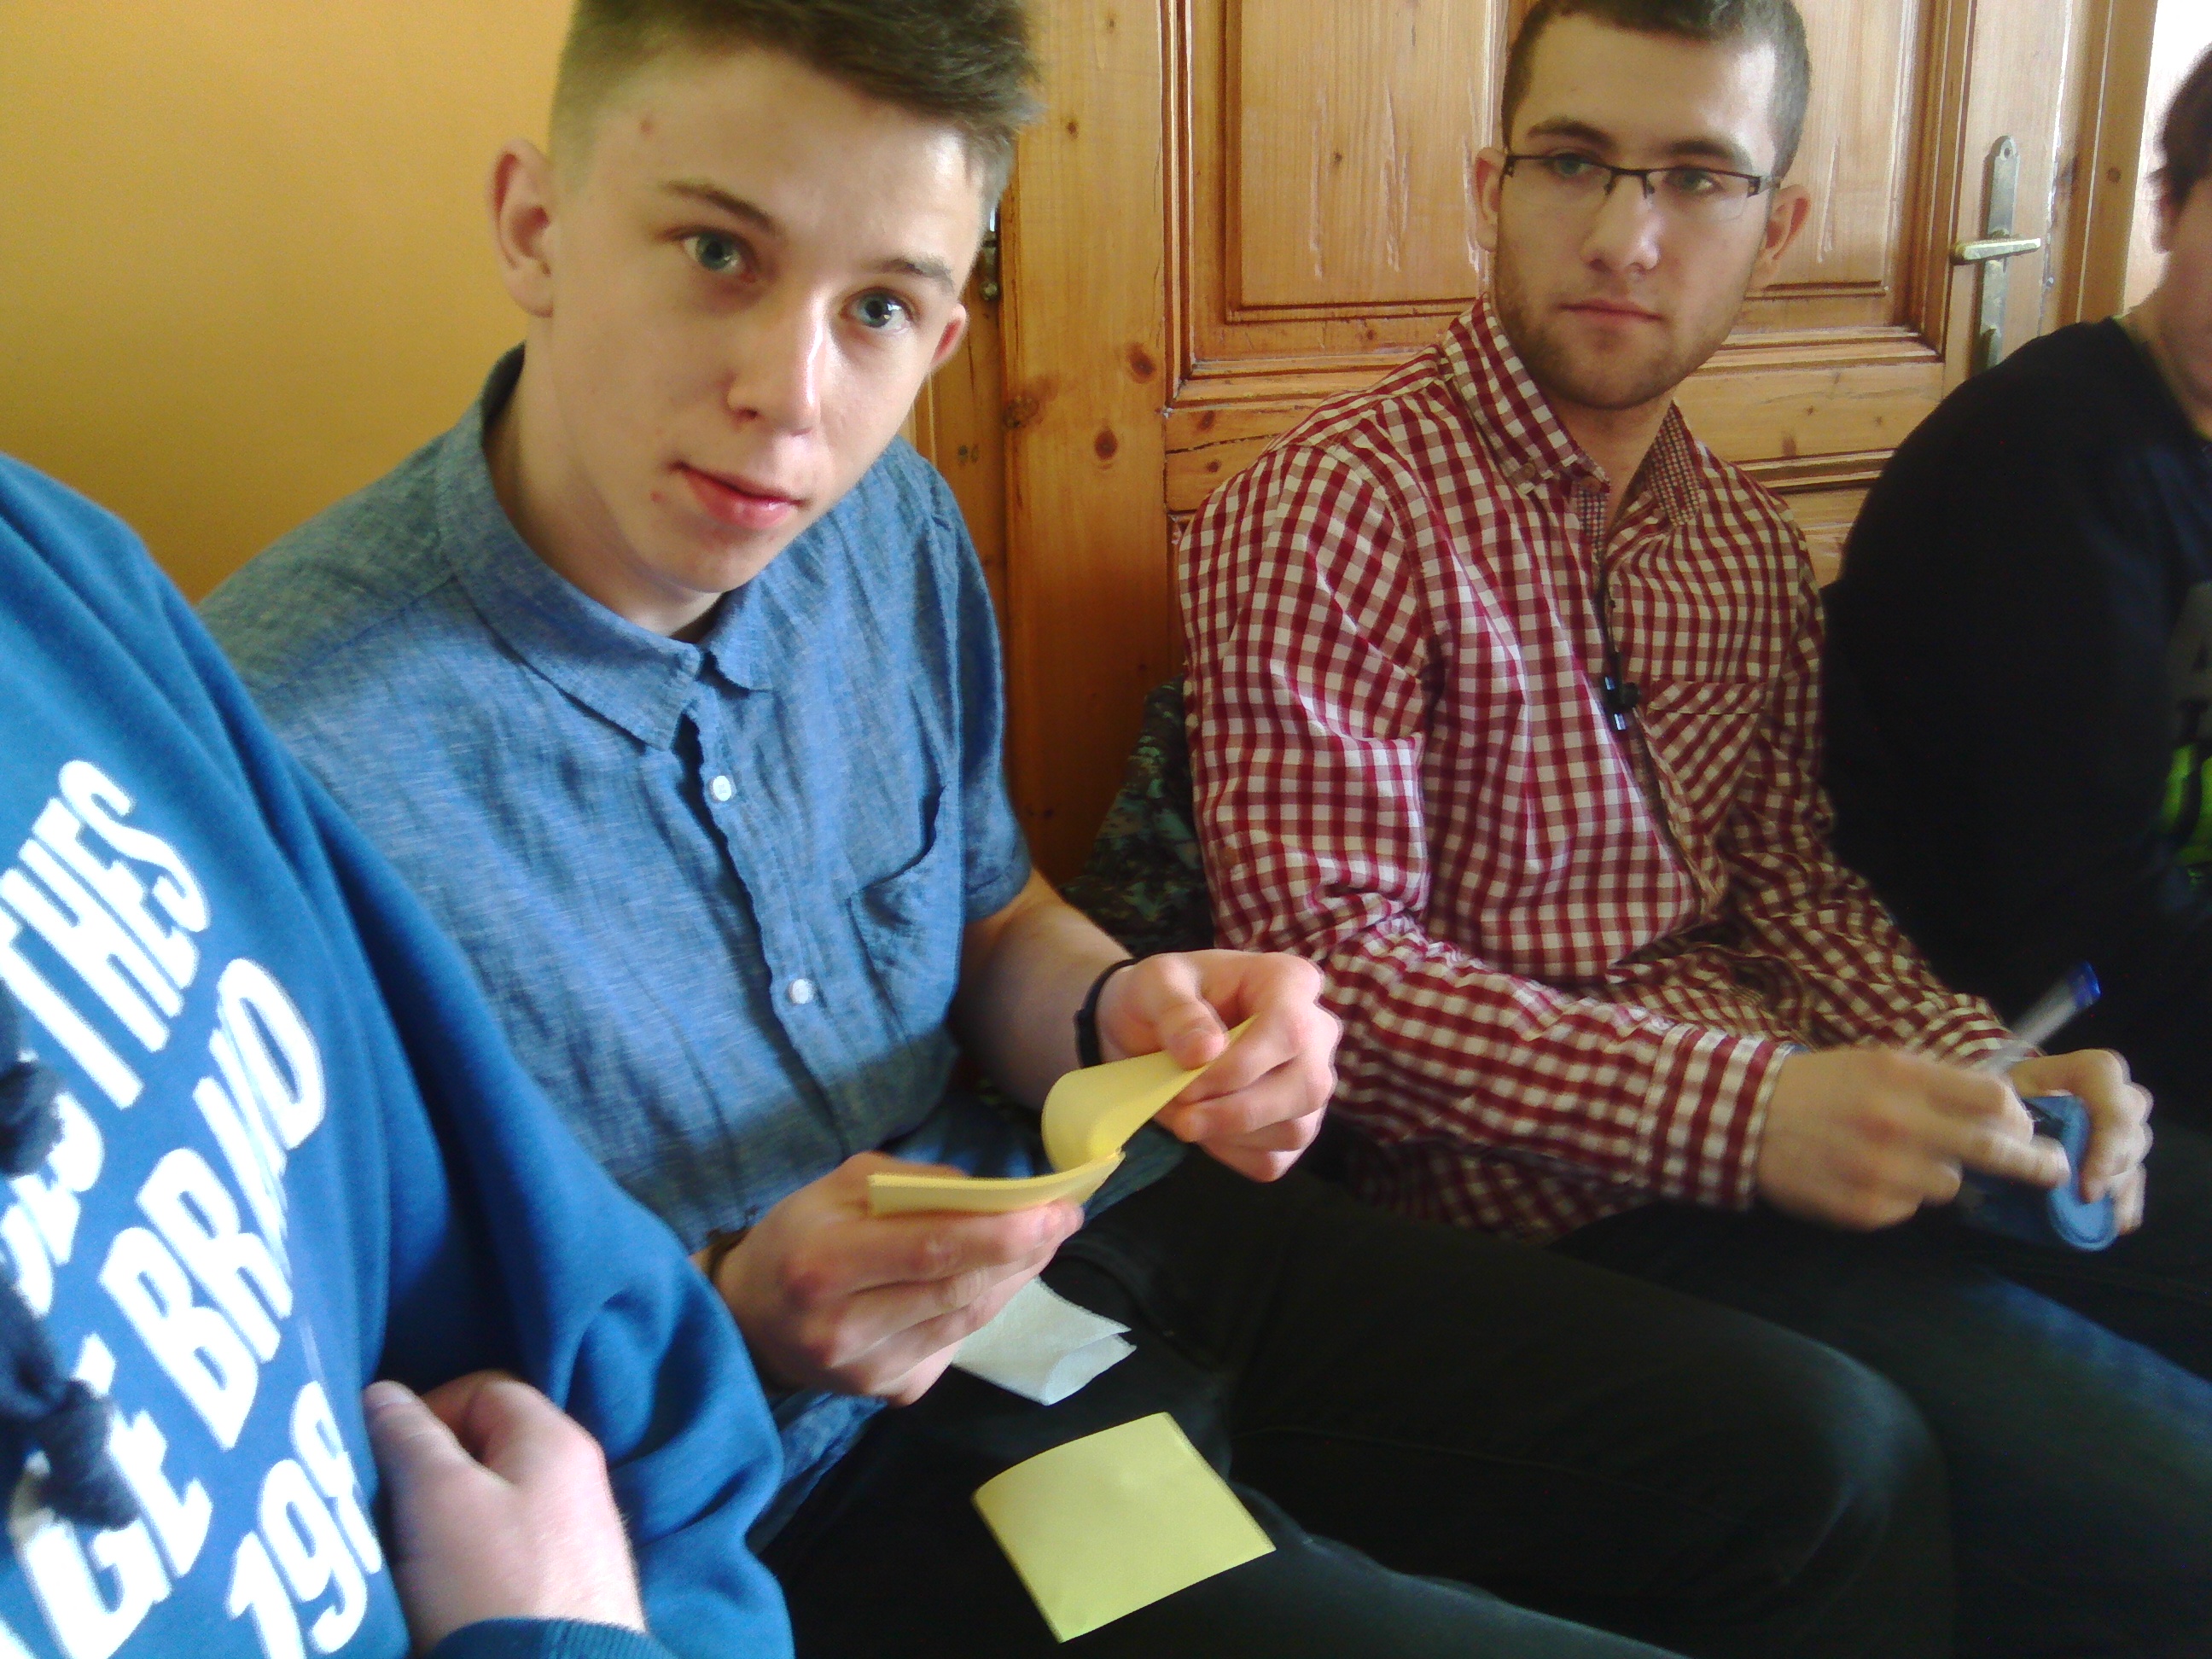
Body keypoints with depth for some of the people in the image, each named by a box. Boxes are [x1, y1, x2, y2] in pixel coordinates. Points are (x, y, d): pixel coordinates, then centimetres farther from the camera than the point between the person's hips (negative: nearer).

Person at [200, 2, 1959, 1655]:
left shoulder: (886, 525, -5)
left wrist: (1117, 1011, -11)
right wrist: (732, 1330, -29)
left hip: (1069, 1238, 6)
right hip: (809, 1491, -5)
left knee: (1832, 1461, 4)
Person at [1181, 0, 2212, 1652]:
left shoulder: (1749, 537, 13)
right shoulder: (1332, 514, -12)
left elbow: (1785, 869, 15)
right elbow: (1326, 958, -18)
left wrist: (1975, 1059, -5)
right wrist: (1748, 1114, -25)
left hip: (1790, 1124, 8)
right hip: (1548, 1199, -7)